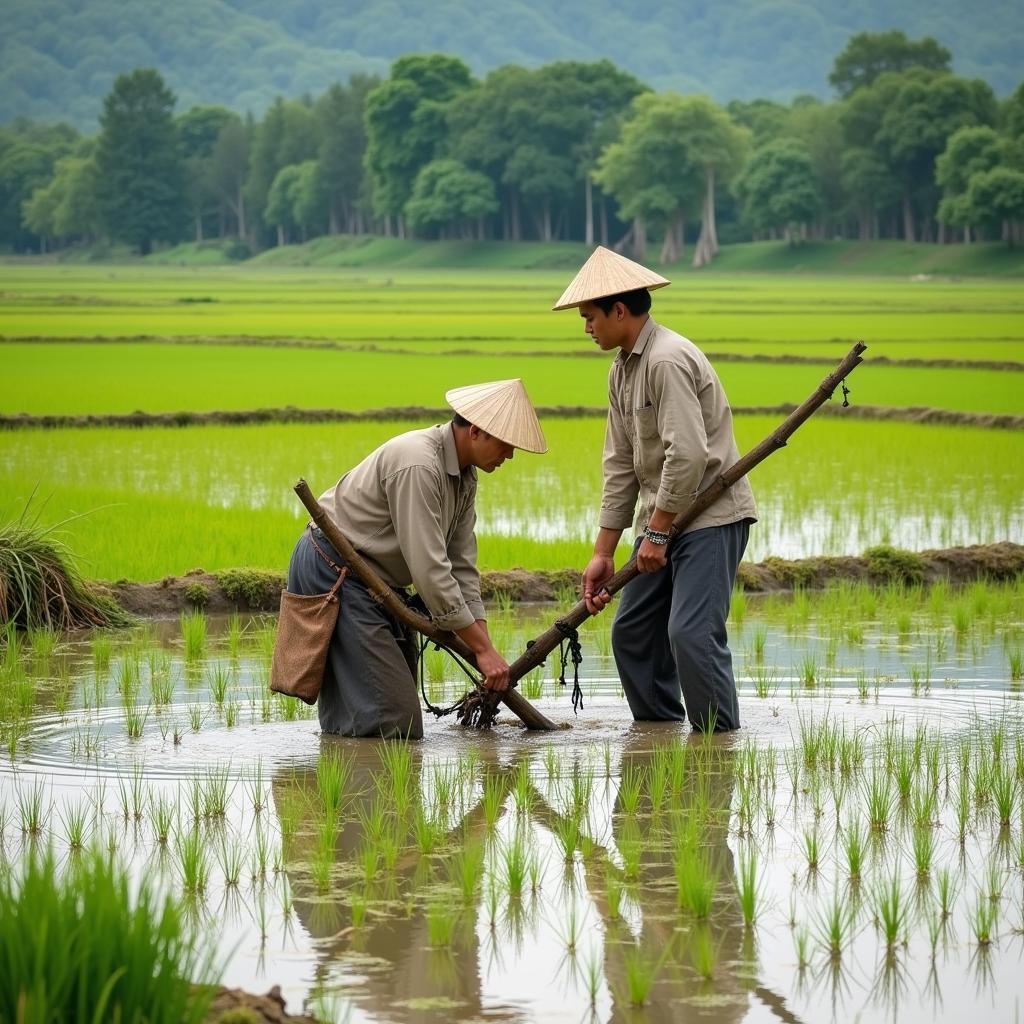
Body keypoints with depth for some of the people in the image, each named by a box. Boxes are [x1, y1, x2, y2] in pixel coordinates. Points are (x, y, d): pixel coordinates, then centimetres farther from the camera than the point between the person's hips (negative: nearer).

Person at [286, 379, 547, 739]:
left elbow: (461, 565, 7)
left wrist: (484, 647, -3)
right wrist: (482, 649, -23)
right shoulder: (417, 465, -25)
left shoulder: (465, 475, 7)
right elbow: (429, 568, -27)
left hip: (373, 577, 11)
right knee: (393, 724, -17)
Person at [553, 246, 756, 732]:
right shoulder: (621, 371, 13)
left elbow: (688, 455, -25)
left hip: (710, 514, -10)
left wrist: (657, 532, -19)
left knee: (692, 633, -18)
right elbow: (620, 467, 13)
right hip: (664, 518, 10)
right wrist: (603, 552, 9)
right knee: (631, 631, 9)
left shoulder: (668, 360, -18)